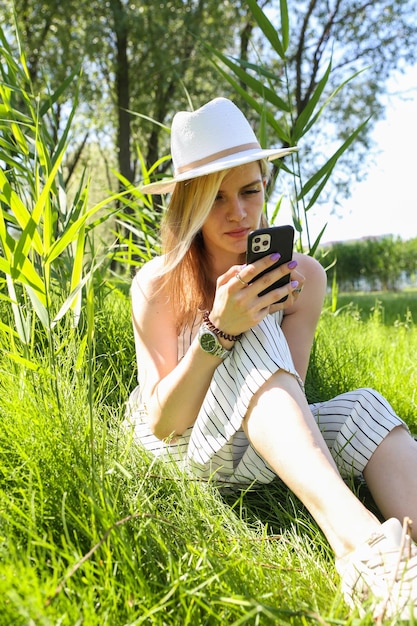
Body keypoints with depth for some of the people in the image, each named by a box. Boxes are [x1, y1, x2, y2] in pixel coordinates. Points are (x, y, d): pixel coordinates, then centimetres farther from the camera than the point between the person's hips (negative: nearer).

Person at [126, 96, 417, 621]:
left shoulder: (302, 277, -5)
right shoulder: (159, 285, -13)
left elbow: (286, 396, -6)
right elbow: (162, 423, -17)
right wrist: (219, 331, -31)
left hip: (264, 451, 3)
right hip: (186, 452, -3)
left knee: (364, 407, -28)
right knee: (256, 341, -32)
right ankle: (358, 542, -49)